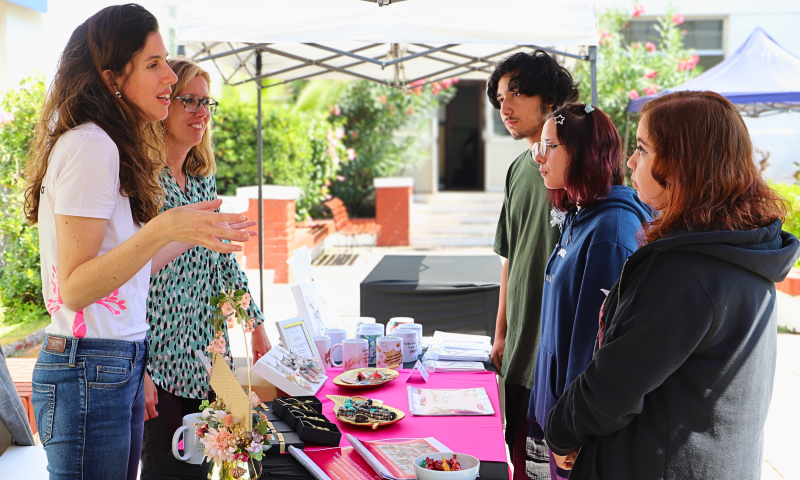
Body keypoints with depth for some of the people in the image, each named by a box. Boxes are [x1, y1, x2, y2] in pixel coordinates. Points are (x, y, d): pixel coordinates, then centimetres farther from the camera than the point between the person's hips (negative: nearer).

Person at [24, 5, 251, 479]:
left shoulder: (105, 146, 13)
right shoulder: (89, 146, -16)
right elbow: (75, 288, -19)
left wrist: (189, 234, 20)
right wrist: (162, 229, -30)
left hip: (122, 368, 9)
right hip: (88, 374, -9)